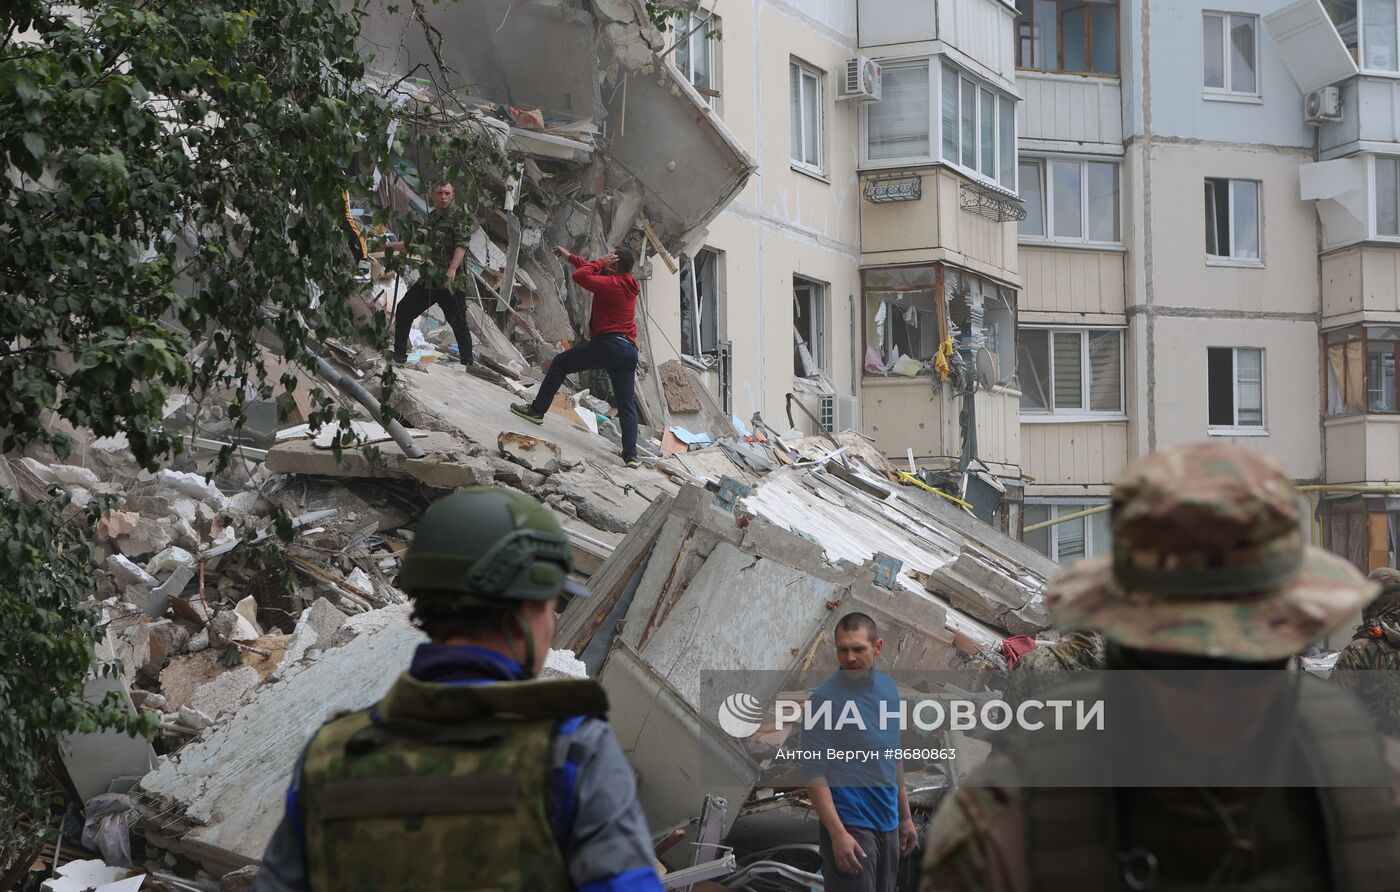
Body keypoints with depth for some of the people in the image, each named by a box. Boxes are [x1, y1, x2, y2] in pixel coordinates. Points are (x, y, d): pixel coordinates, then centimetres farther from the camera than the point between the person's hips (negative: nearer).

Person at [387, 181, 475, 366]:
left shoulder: (460, 216, -5)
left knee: (458, 323, -8)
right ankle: (399, 355, 21)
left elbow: (461, 245, -17)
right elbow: (415, 244, 29)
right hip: (428, 279, 8)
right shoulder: (431, 217, 17)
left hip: (451, 281, -7)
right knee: (403, 310, 10)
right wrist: (390, 245, 29)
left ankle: (467, 363, 0)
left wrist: (452, 269, -29)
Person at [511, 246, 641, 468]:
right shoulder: (628, 286, 19)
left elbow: (581, 275, -16)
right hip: (629, 351, 8)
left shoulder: (612, 284, -8)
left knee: (560, 363, 11)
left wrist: (600, 262, -1)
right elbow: (593, 270, 29)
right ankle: (631, 455, -3)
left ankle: (537, 410, 14)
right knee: (627, 406, 6)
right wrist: (570, 257, 34)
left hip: (607, 344, -8)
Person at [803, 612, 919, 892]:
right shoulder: (825, 699, -15)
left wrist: (906, 816, 17)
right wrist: (838, 834, -23)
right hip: (850, 827, -7)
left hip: (887, 826, 7)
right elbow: (814, 773, -17)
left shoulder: (889, 689, 8)